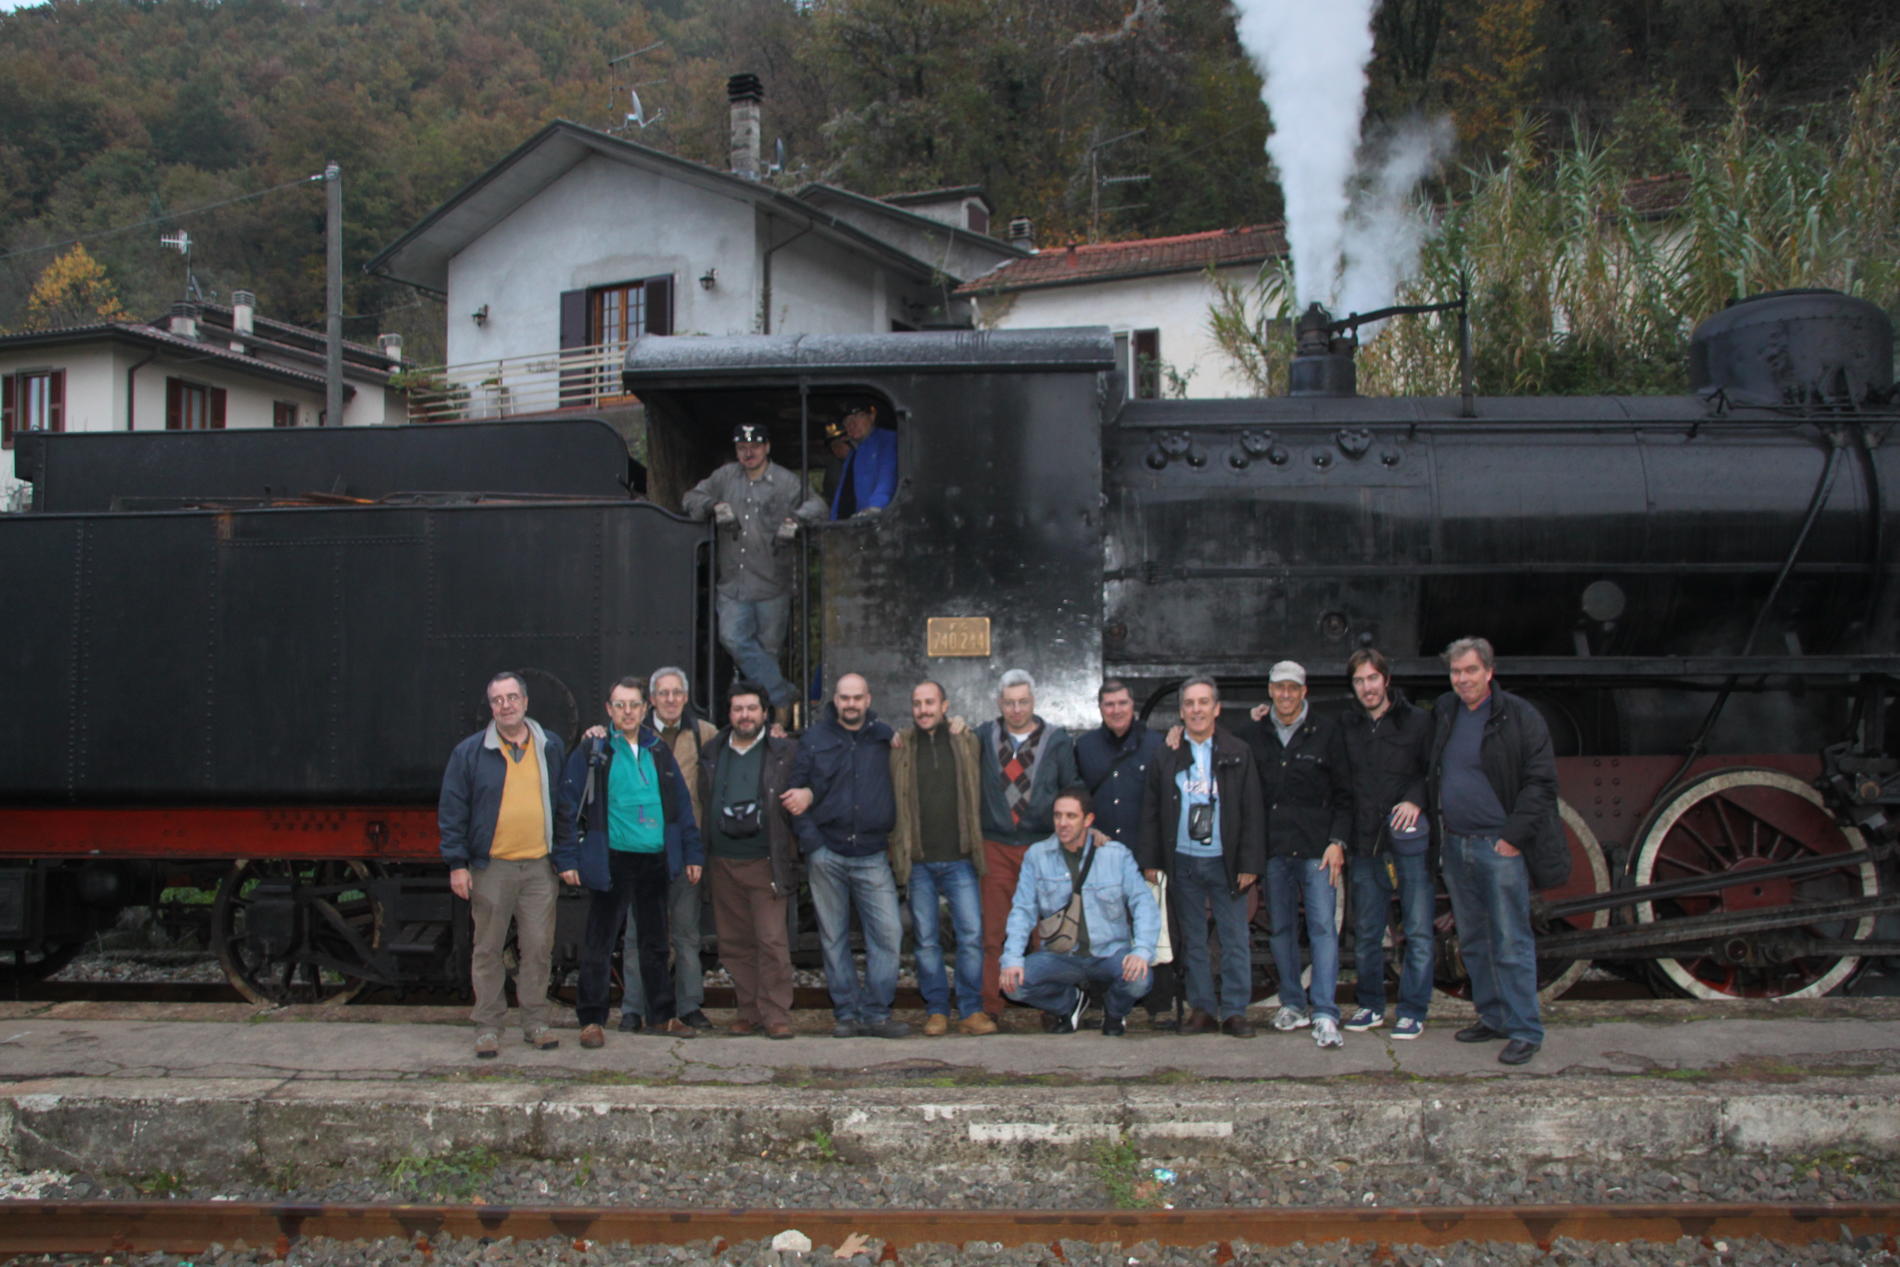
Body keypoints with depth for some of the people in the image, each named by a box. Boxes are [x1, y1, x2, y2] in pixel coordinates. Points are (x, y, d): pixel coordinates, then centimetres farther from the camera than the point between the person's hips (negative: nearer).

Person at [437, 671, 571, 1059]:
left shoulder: (550, 748, 9)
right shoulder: (470, 752, 1)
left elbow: (564, 805, 14)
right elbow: (452, 810, 1)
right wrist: (457, 863, -5)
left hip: (540, 867, 2)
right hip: (490, 867, -1)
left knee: (539, 947, 3)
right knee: (487, 950, 4)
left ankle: (535, 1022, 15)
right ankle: (488, 1026, 13)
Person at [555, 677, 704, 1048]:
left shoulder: (658, 752, 11)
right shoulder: (592, 753, -2)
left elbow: (681, 804, 13)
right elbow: (570, 806, -4)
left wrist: (692, 853, 9)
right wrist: (568, 858, -10)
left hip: (655, 861, 4)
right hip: (611, 861, -4)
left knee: (655, 941, 13)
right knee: (598, 944, 2)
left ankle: (662, 1015, 23)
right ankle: (591, 1020, 11)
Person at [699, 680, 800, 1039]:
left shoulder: (785, 752, 2)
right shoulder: (711, 754, 12)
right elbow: (703, 802, 19)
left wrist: (792, 845, 1)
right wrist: (703, 853, 11)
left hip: (765, 862, -3)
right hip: (723, 863, 4)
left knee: (772, 941, -8)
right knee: (734, 943, 6)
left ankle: (776, 1015, -1)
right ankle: (749, 1012, 15)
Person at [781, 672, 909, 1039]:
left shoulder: (884, 738, 9)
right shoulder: (815, 739, 6)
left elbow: (896, 787, 6)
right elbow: (796, 792, 4)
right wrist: (810, 840, -7)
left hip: (872, 855, 0)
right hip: (827, 854, 0)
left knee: (887, 932, -8)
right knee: (834, 937, 4)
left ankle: (876, 1012, 1)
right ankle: (846, 1012, 14)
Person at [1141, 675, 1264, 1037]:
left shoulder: (1238, 754, 2)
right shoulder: (1166, 757, 7)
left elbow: (1252, 813, 1)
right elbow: (1150, 813, 9)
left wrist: (1249, 862, -5)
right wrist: (1151, 860, 2)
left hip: (1225, 862, -2)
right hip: (1183, 861, 2)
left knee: (1235, 939, -1)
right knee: (1192, 940, 8)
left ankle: (1234, 1011, 7)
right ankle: (1202, 1008, 16)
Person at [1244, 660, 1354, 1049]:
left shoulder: (1326, 732, 3)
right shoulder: (1256, 733, 9)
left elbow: (1344, 794, 3)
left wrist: (1337, 841, -6)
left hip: (1316, 847, -3)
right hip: (1274, 848, 3)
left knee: (1322, 925, -9)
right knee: (1281, 927, 8)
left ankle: (1325, 1013, -10)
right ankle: (1293, 1003, 19)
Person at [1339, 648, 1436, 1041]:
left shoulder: (1418, 721, 2)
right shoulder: (1348, 727, 11)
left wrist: (1416, 800, -13)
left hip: (1411, 837, -3)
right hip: (1365, 842, 3)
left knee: (1418, 930, -1)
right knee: (1366, 931, 9)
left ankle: (1413, 1011, 7)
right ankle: (1371, 1005, 21)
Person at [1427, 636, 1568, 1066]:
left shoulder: (1519, 717, -7)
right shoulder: (1443, 713, 11)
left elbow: (1540, 782, -10)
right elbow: (1431, 776, 21)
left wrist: (1513, 837, -15)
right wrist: (1437, 829, 9)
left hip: (1500, 846, -6)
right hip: (1455, 845, 6)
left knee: (1511, 942, -5)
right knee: (1473, 941, 12)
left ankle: (1524, 1030, 0)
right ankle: (1492, 1018, 22)